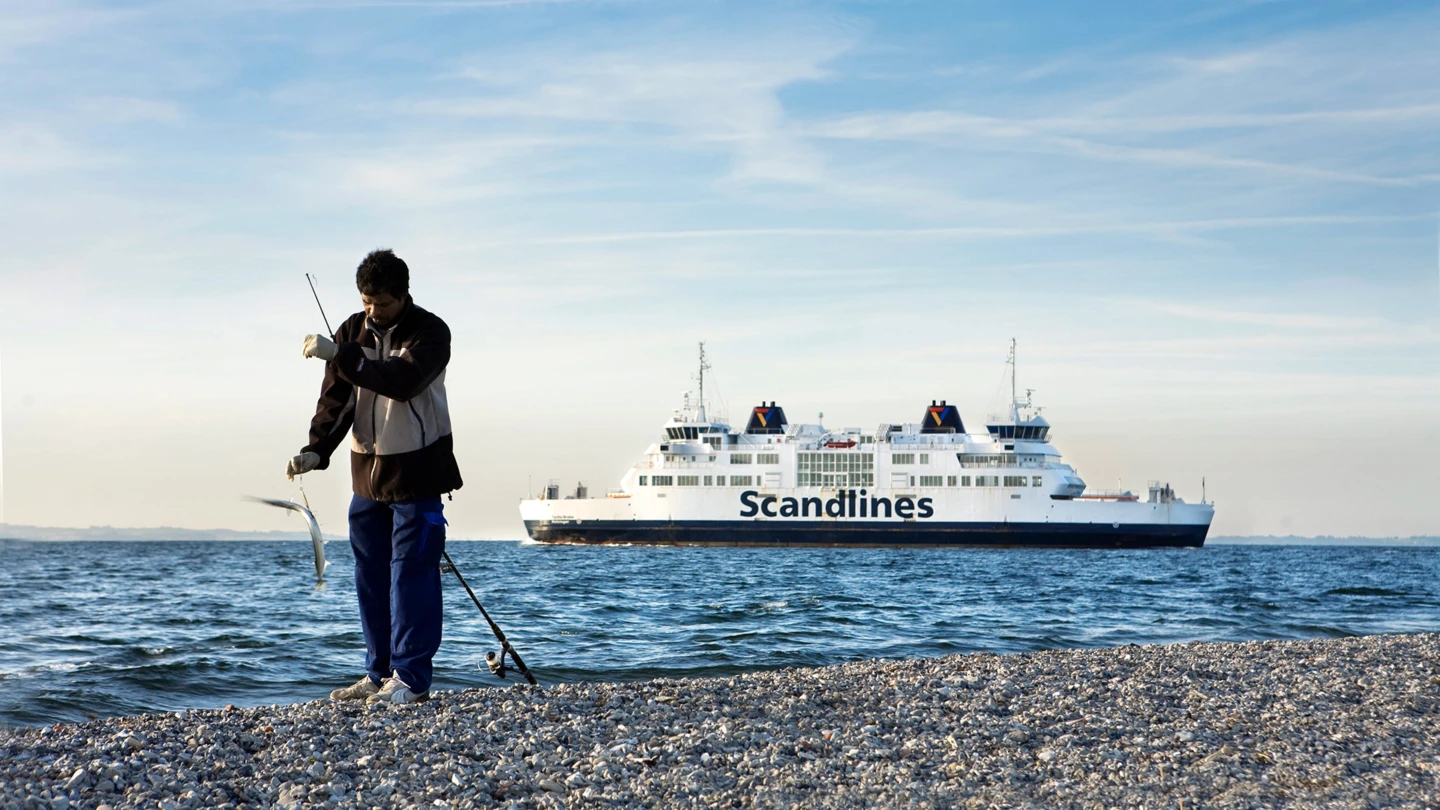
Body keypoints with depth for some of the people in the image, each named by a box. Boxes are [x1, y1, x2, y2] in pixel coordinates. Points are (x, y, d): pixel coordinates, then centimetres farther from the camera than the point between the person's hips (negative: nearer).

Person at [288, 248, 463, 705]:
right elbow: (336, 397, 1)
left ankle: (410, 679, -2)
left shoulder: (430, 332, -11)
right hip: (367, 472, 6)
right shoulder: (354, 331, 5)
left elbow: (402, 381, -28)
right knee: (370, 577, 10)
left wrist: (339, 355, -32)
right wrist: (316, 450, -14)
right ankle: (380, 675, 19)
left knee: (412, 574, -6)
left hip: (416, 473, -6)